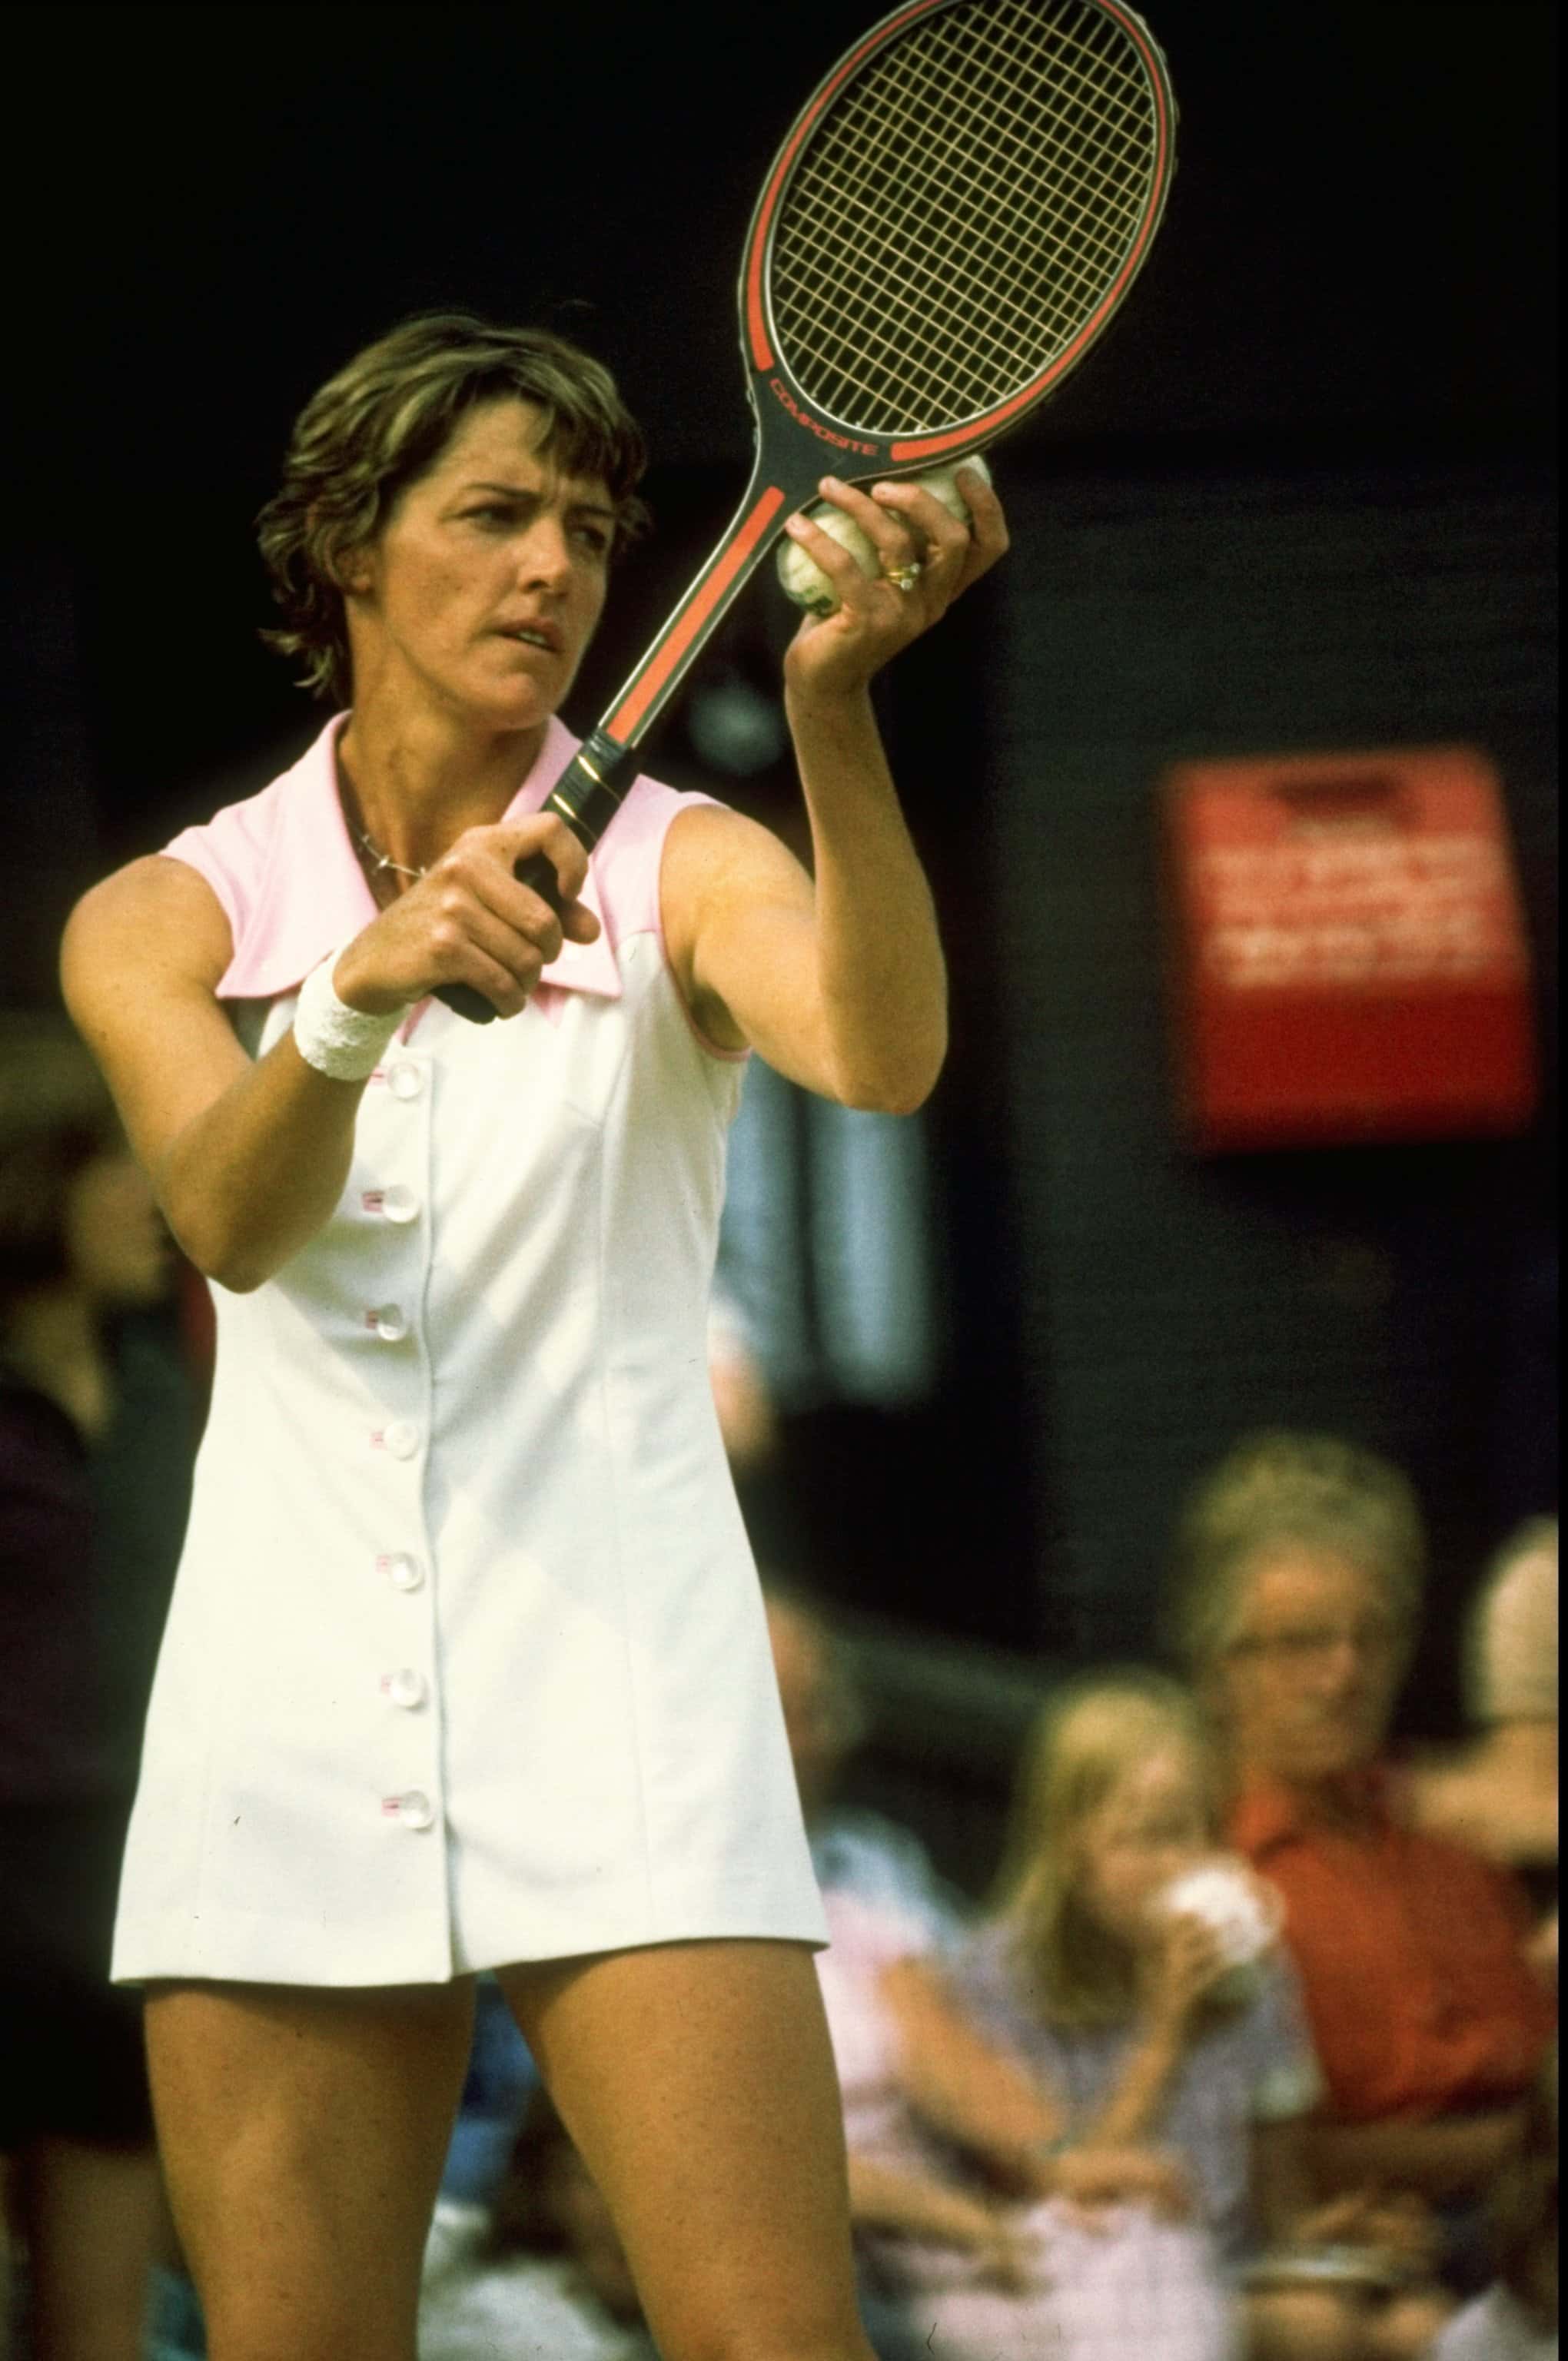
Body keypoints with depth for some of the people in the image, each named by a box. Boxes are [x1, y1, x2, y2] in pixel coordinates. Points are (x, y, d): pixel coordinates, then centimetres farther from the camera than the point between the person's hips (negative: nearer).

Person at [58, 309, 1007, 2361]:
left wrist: (835, 703, -35)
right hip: (289, 1717, 2)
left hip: (621, 1713, -1)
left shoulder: (677, 870, 4)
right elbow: (231, 1220, -13)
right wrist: (364, 991, -34)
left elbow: (880, 1052, -19)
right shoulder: (166, 919, 7)